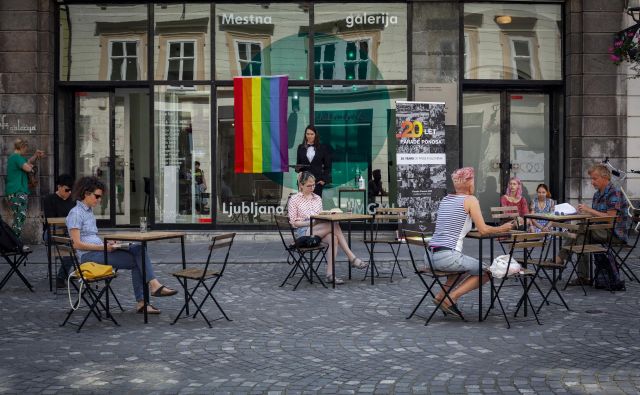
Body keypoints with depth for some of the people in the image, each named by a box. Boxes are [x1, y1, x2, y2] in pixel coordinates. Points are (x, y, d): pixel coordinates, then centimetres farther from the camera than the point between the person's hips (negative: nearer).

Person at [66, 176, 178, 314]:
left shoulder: (89, 211, 19)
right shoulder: (75, 213, -9)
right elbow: (77, 244, -16)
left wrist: (107, 244, 4)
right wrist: (103, 247, -18)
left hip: (98, 251, 8)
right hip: (88, 256, -8)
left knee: (138, 249, -14)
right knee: (137, 260, -17)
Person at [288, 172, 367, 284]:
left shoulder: (317, 199, 20)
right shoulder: (294, 199, 3)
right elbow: (293, 222, -2)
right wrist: (311, 222, -16)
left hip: (318, 230, 5)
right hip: (302, 232, -5)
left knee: (333, 238, -33)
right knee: (334, 225, -30)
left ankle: (330, 274, -36)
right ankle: (352, 258, -30)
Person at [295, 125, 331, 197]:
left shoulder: (322, 148, 4)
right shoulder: (301, 147, 10)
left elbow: (327, 166, 5)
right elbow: (298, 163, 16)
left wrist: (324, 180, -4)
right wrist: (297, 168, -7)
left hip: (317, 181, -1)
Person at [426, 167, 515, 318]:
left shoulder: (445, 199, 18)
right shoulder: (470, 200, -2)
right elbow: (483, 230, -5)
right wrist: (502, 228, 12)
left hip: (430, 256, 8)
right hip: (448, 256, -8)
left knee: (461, 262, 37)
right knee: (486, 272, 12)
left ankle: (441, 295, 17)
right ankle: (451, 298, -1)